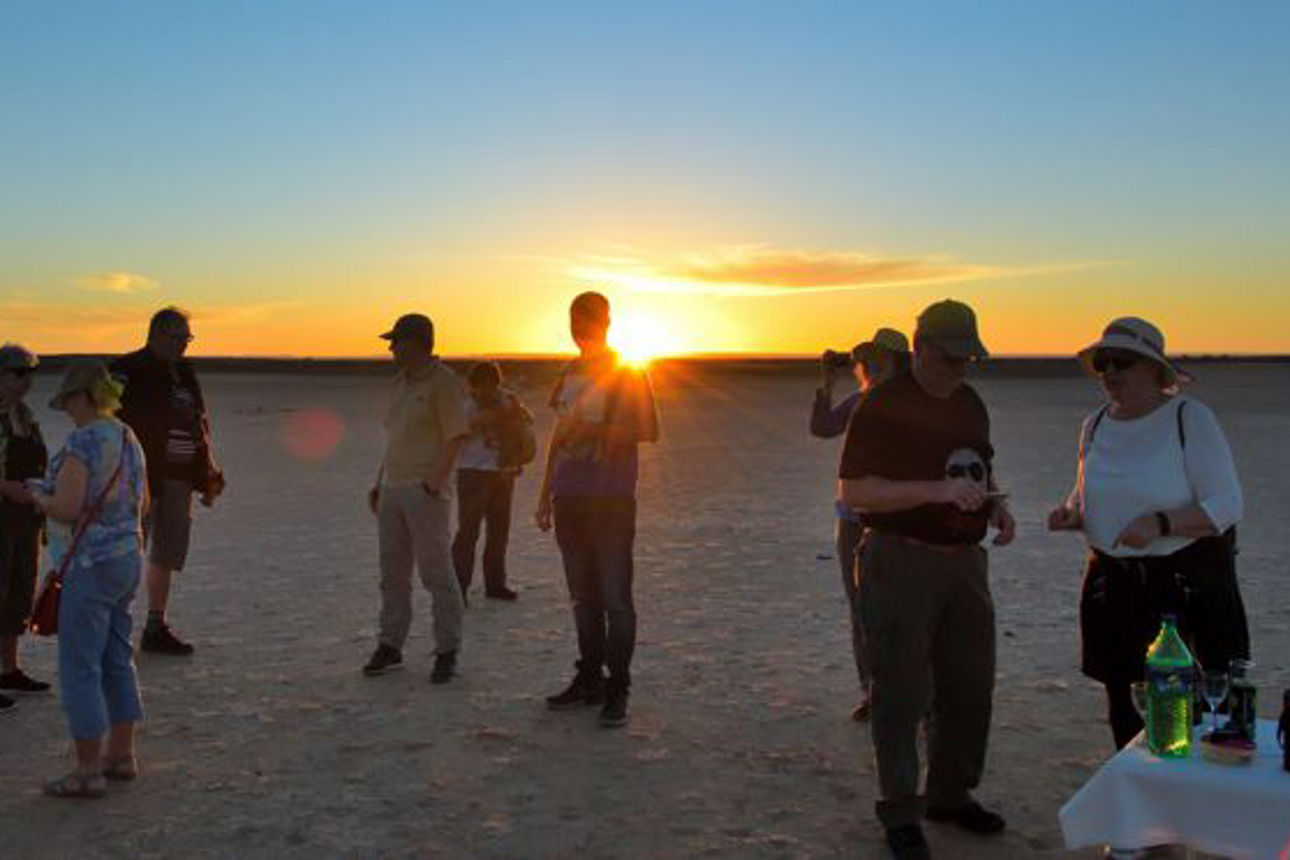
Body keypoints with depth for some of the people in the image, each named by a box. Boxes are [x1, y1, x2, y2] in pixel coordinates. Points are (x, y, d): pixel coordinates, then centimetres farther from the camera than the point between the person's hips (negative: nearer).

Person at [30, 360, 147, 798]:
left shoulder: (82, 443, -17)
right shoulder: (128, 439, 9)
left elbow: (65, 508, -23)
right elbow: (141, 503, 17)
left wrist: (39, 497, -5)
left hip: (90, 565, -9)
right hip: (127, 557, 9)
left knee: (79, 667, 0)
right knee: (116, 660, 17)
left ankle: (88, 772, 5)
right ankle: (122, 756, 25)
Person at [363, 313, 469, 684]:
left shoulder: (444, 382, -8)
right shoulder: (401, 382, 17)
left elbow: (456, 437, -15)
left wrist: (433, 483, -21)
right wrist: (379, 482, 18)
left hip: (426, 491, -8)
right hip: (393, 489, 8)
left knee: (437, 573, -5)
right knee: (392, 573, 11)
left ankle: (447, 653, 3)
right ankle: (390, 647, 19)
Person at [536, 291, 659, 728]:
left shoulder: (628, 372, -1)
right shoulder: (570, 372, 15)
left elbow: (648, 431, -9)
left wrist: (592, 429, -16)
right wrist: (546, 493, 17)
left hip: (611, 499, -6)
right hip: (570, 498, 6)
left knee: (615, 597, -5)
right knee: (582, 596, 10)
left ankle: (617, 690, 0)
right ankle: (589, 679, 19)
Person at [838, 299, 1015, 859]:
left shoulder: (971, 404, 12)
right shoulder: (882, 406, -11)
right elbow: (853, 492, -19)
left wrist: (996, 506, 5)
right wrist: (936, 491, -27)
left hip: (964, 560, 8)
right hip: (900, 559, -7)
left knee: (970, 686, 14)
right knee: (902, 691, 0)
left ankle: (951, 795, 32)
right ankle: (900, 813, 14)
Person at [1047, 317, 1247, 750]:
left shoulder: (1190, 417, -10)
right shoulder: (1096, 424, 7)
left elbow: (1226, 506, -14)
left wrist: (1160, 523, -28)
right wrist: (1070, 513, -2)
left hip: (1188, 583, -5)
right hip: (1113, 582, 5)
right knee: (1124, 712, 12)